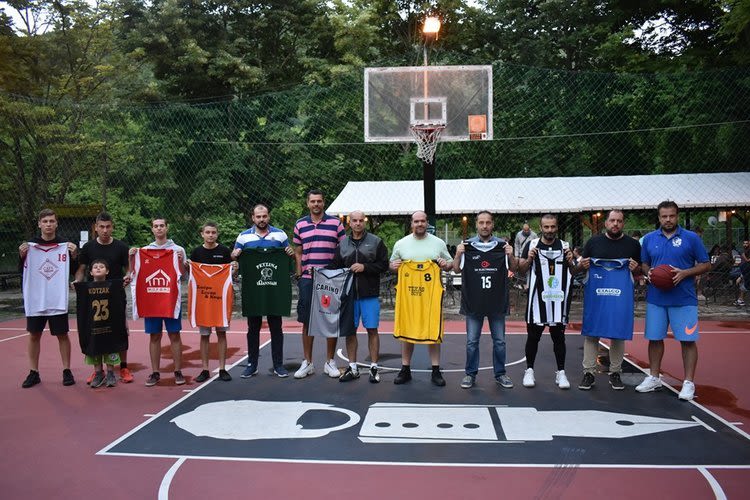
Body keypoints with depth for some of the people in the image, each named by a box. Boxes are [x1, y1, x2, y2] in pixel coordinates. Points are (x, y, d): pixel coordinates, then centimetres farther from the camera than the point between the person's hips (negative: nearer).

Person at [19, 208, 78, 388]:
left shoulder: (65, 245, 0)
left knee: (62, 335, 5)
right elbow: (21, 270, 7)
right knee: (34, 335, 8)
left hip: (58, 300, -1)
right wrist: (22, 255, -11)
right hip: (35, 300, 1)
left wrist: (74, 255, -14)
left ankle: (67, 371, 15)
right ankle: (34, 373, 19)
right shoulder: (30, 244, 3)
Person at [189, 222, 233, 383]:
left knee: (221, 332, 4)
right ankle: (204, 369, 13)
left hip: (221, 295, -1)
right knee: (204, 334, 5)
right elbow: (191, 273, 10)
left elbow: (230, 273, 6)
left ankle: (222, 368, 11)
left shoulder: (224, 251, 2)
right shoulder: (197, 252, 5)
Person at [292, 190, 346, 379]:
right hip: (307, 280, 1)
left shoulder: (335, 223, 3)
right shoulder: (300, 225, 8)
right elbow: (297, 252, 13)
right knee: (307, 321, 5)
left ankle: (330, 362, 16)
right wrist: (299, 275, 5)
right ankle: (307, 362, 17)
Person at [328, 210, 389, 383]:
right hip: (348, 293, 3)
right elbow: (335, 267, 10)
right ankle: (352, 368, 17)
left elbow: (384, 265, -2)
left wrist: (365, 267, -12)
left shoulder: (375, 242, 2)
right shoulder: (342, 244, 11)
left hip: (370, 294, -3)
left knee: (372, 330, 0)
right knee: (350, 330, 6)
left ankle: (374, 367, 9)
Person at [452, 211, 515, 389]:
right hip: (473, 302, -1)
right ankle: (471, 374, 19)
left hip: (497, 302, 1)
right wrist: (458, 254, -15)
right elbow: (457, 269, 4)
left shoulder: (502, 245, 2)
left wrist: (511, 255, -15)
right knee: (472, 341, 7)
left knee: (499, 341, 10)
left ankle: (500, 373, 23)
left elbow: (513, 268, 5)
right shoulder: (467, 245, 1)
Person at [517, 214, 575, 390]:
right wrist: (529, 259, -16)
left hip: (558, 297, 2)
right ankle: (529, 371, 16)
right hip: (538, 297, -1)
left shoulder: (565, 246, 8)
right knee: (533, 335, 5)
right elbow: (521, 269, 2)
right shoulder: (531, 245, 3)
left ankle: (561, 373, 16)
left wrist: (571, 262, -7)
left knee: (559, 336, 7)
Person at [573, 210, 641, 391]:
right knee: (591, 333, 1)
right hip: (596, 295, 0)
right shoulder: (593, 242, 7)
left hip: (621, 296, 0)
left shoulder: (633, 244, 7)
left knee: (618, 334, 5)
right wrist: (582, 265, -9)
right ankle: (589, 372, 9)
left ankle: (615, 373, 18)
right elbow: (580, 268, 13)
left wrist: (635, 268, -8)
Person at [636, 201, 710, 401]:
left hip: (684, 300, -3)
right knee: (655, 338, 9)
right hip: (655, 299, 3)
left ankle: (689, 383, 10)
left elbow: (705, 265, 0)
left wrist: (685, 273, -15)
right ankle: (654, 378, 23)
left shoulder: (691, 238, -2)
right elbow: (644, 264, 15)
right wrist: (648, 272, -7)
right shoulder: (649, 239, 6)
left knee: (688, 340, 0)